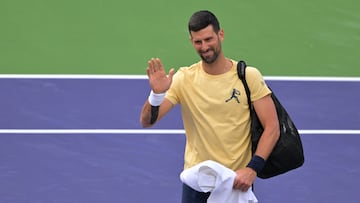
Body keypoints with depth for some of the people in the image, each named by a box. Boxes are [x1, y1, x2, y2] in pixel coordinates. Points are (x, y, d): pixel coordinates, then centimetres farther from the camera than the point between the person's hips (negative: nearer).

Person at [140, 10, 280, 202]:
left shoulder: (249, 76, -8)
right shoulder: (184, 78, -5)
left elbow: (272, 127, -9)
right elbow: (146, 122, -10)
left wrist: (252, 168, -21)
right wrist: (157, 94, -30)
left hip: (238, 181, 0)